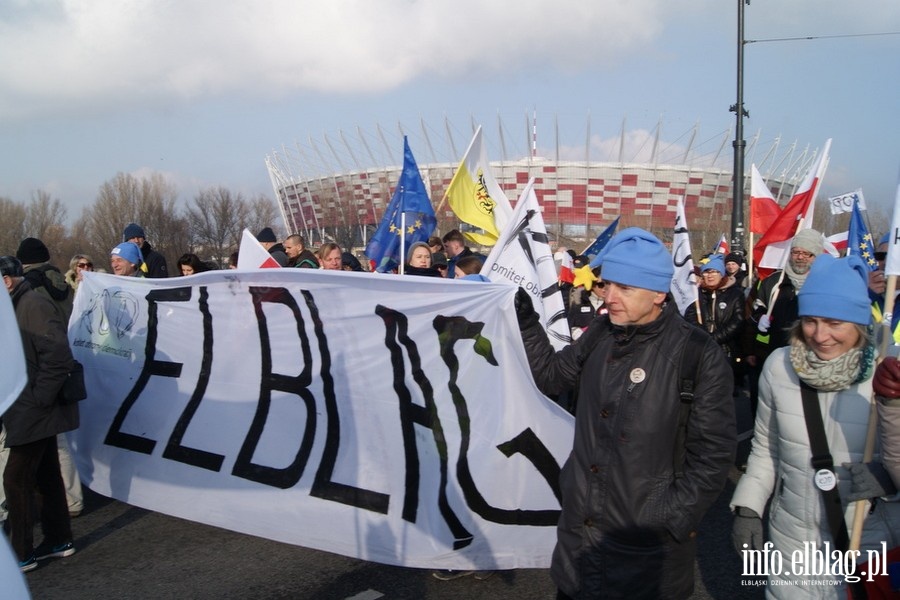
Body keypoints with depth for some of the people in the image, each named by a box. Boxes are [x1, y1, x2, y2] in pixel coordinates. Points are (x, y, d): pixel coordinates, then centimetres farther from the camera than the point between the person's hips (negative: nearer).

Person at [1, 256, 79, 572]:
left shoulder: (33, 304, -16)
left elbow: (58, 356, -25)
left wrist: (38, 399, -20)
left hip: (34, 412, -9)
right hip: (34, 412, 9)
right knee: (46, 476, 15)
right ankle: (59, 540, 26)